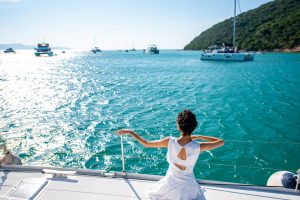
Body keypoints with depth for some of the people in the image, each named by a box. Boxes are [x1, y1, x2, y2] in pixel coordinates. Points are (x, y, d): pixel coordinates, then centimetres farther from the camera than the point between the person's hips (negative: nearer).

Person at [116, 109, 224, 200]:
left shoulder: (170, 142, -28)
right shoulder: (198, 147, -29)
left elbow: (146, 143, -13)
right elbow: (221, 142, -11)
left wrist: (129, 132, -1)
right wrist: (200, 136, -7)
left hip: (171, 183, 1)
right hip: (188, 186, 0)